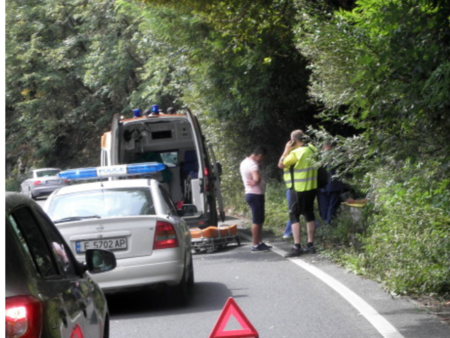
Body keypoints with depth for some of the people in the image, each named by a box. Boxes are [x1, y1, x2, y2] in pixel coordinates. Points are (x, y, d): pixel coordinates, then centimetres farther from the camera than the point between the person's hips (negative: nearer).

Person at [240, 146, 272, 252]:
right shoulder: (252, 164, -19)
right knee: (257, 220, -5)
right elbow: (257, 178, -35)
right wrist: (254, 183, -16)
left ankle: (260, 242, 21)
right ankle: (256, 245, -2)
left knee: (259, 220, 16)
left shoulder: (245, 162, 12)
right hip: (256, 195, -10)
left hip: (250, 194, 10)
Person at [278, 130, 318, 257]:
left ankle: (297, 247, -10)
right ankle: (310, 245, 17)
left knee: (294, 216, -3)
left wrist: (287, 150, -4)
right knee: (309, 214, 14)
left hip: (299, 189, -7)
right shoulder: (311, 149, 3)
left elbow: (281, 164, -11)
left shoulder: (296, 153, -19)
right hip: (312, 187, 7)